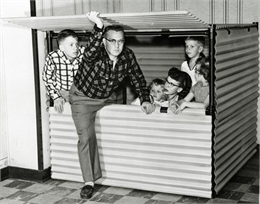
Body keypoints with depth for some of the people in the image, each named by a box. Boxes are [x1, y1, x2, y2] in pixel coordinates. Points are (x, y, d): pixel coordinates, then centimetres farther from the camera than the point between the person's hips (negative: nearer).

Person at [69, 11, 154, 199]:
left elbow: (138, 78, -4)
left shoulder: (128, 56, -16)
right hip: (83, 98, -5)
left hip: (108, 98, 5)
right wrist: (99, 27, -71)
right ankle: (89, 182, -6)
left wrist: (145, 100, -15)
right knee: (86, 137, -14)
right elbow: (89, 52, -56)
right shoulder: (96, 55, -30)